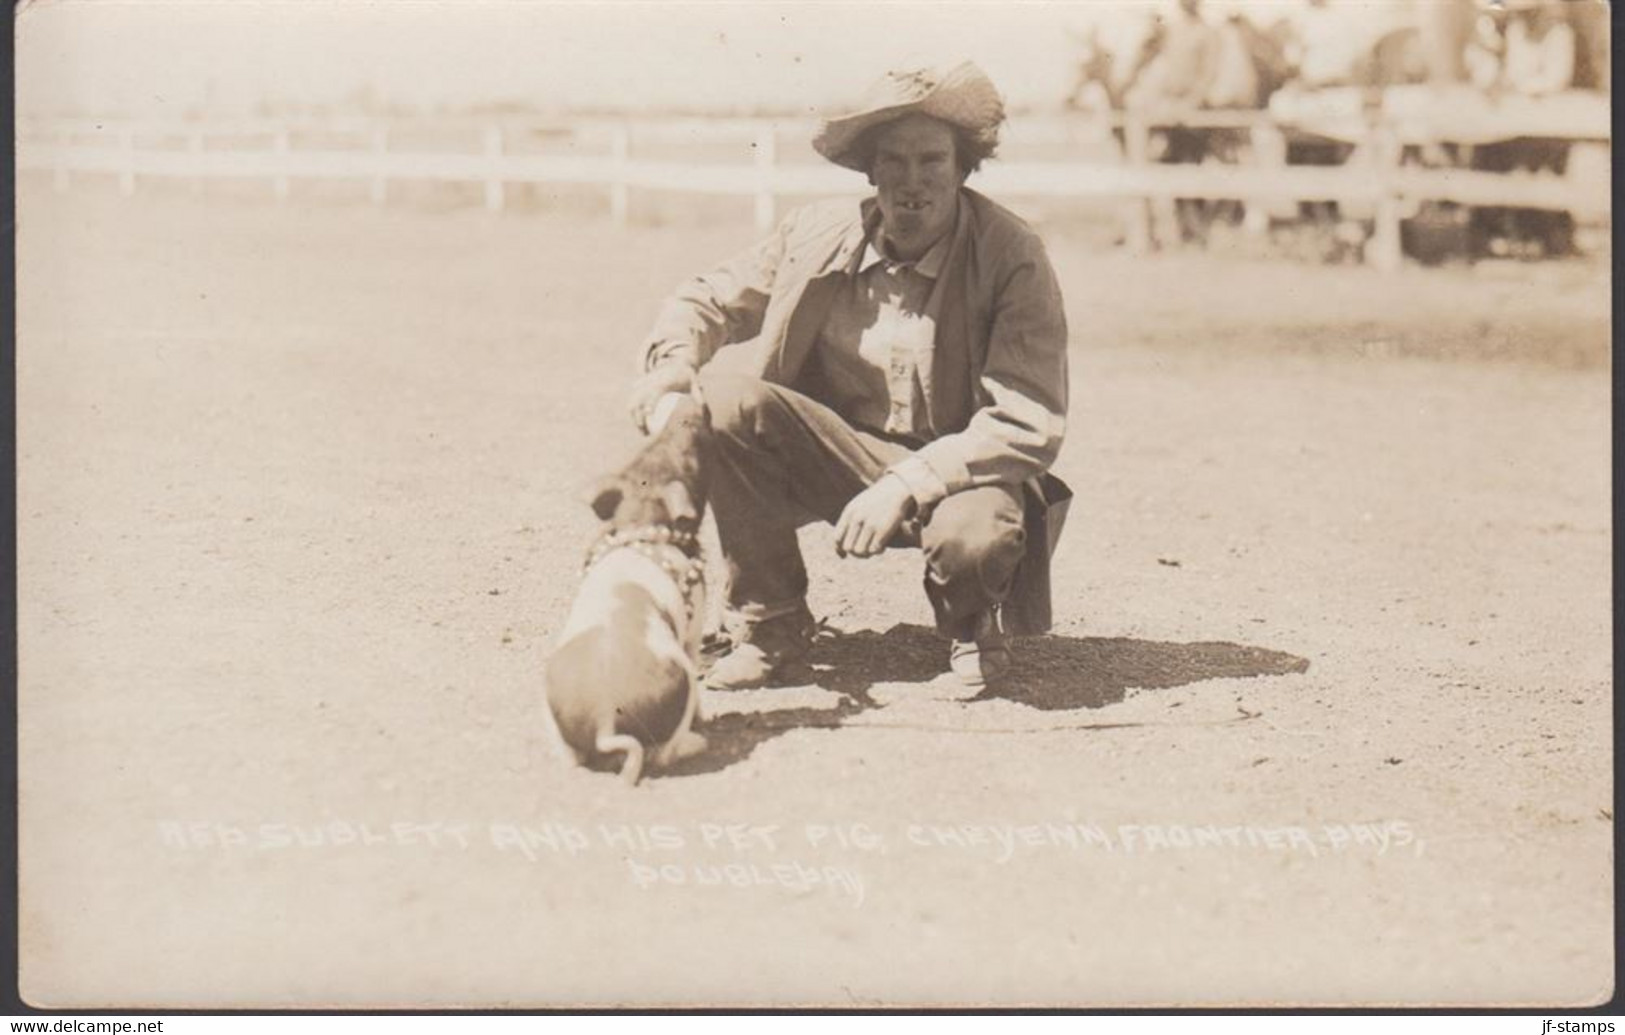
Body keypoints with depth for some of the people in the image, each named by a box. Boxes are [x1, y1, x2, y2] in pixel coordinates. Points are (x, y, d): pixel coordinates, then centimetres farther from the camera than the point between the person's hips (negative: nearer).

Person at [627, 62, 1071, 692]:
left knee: (977, 538, -38)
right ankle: (769, 630, -8)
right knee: (724, 396, -23)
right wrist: (673, 360, -17)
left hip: (955, 473, -3)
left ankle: (971, 621, 4)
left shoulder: (1013, 258, -14)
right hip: (835, 457, 3)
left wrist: (903, 487, -30)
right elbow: (705, 302, 9)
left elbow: (1030, 427, -20)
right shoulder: (817, 234, -4)